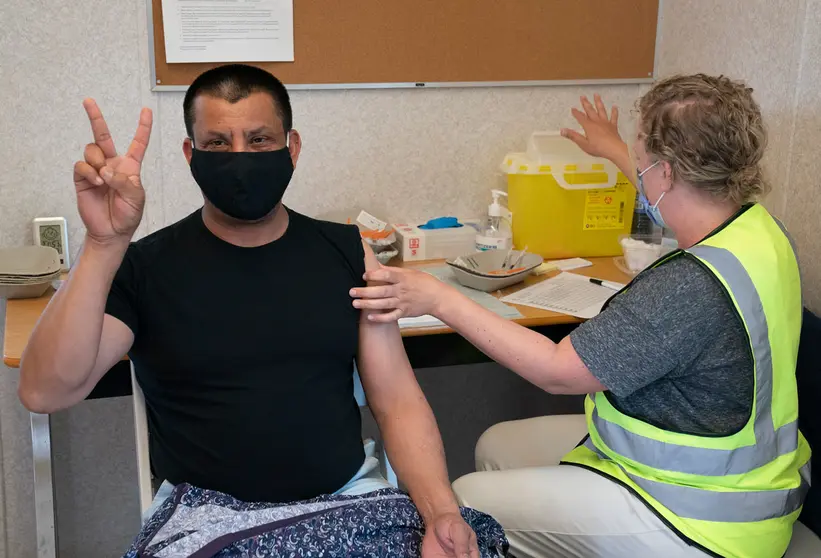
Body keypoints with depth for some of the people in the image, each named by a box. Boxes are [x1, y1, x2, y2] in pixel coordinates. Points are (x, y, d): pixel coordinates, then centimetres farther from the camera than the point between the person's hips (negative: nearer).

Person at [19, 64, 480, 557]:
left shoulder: (346, 254, 7)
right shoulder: (145, 267, 0)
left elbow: (398, 403, 5)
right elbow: (45, 392, -14)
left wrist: (442, 513, -11)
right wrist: (105, 244, -24)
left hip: (345, 497, 2)